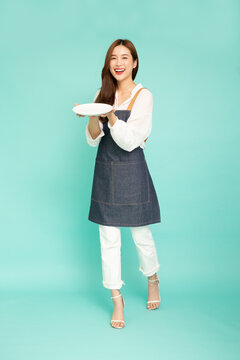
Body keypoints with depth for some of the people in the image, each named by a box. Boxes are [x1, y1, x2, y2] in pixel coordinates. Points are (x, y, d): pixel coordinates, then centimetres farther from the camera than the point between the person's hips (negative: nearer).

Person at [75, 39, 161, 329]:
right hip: (105, 171, 4)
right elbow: (93, 140, 2)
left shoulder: (143, 96, -6)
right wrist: (93, 117, -18)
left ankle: (153, 280, 37)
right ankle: (117, 299, 18)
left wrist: (110, 116, -30)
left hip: (131, 171, -3)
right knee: (108, 238, 4)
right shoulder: (102, 94, 7)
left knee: (141, 235, 8)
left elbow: (129, 141, -15)